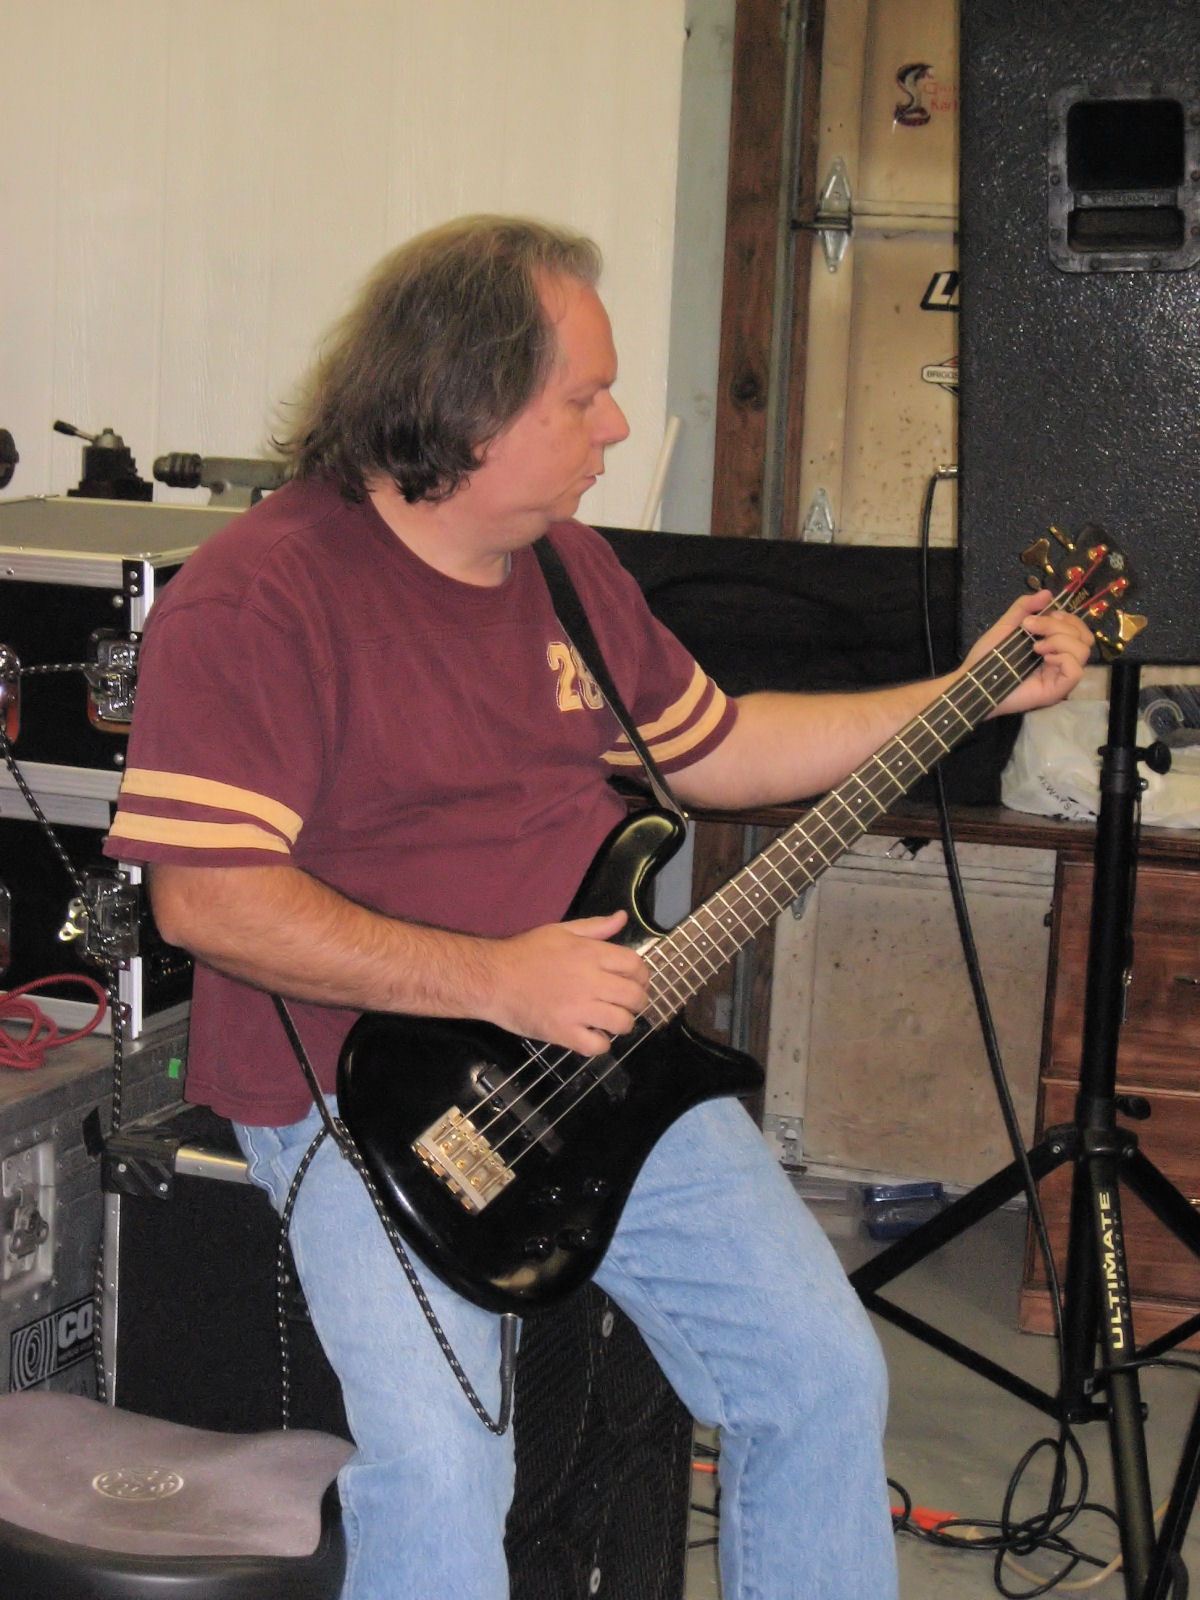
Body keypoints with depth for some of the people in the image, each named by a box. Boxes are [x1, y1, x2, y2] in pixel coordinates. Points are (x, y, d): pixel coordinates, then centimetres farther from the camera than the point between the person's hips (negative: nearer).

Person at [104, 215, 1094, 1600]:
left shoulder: (573, 568, 12)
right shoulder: (257, 595, -14)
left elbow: (714, 748, 22)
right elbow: (205, 896, -20)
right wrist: (496, 981, -22)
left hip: (604, 1052, 7)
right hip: (361, 1092, -6)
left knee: (825, 1374, 0)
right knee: (438, 1464, -25)